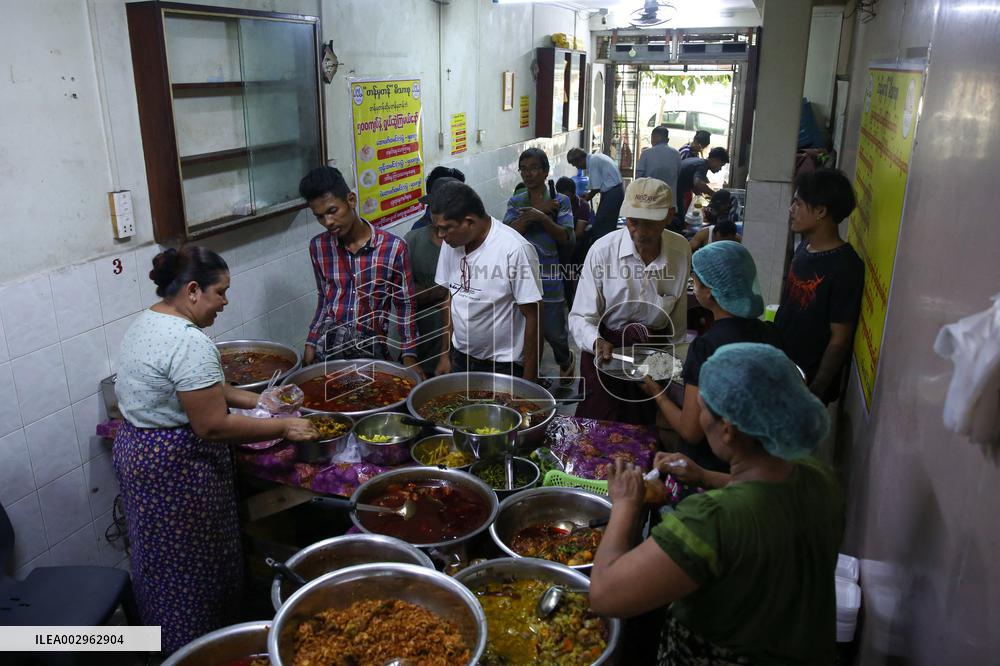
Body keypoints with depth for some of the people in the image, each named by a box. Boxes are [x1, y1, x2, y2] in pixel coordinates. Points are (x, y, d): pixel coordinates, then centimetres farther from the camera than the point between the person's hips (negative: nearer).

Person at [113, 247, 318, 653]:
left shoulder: (146, 322, 6)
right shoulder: (189, 342, -26)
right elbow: (213, 426, -27)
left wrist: (252, 399, 9)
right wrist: (283, 428, -18)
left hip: (135, 449, 10)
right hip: (176, 468, -10)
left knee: (161, 560, 24)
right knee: (192, 566, 8)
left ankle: (167, 641, 43)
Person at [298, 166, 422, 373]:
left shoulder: (393, 247, -8)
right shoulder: (318, 247, 3)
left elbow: (404, 304, 1)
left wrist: (409, 356, -2)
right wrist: (311, 344, 11)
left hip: (372, 351, -2)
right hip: (326, 350, 2)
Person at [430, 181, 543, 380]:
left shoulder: (515, 250, -22)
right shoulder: (451, 243, -3)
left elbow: (533, 317, -17)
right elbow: (451, 298, 7)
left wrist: (529, 379, -15)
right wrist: (445, 355, 8)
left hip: (504, 366, -5)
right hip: (459, 358, 5)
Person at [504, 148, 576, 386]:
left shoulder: (560, 201, -2)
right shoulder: (515, 202, 5)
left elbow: (567, 238, -11)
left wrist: (541, 217, -24)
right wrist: (541, 209, -15)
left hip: (550, 279, -2)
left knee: (554, 333, 6)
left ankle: (565, 362, 38)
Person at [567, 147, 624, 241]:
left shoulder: (592, 162, -16)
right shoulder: (595, 157, 13)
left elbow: (596, 188, -13)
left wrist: (587, 198, 3)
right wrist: (589, 194, 15)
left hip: (612, 193, -10)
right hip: (616, 191, 10)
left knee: (600, 226, -8)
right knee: (609, 224, 13)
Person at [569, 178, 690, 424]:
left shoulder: (682, 250, -9)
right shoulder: (603, 250, -18)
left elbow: (679, 320, 2)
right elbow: (580, 318, -16)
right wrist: (596, 342, -35)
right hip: (606, 349, -2)